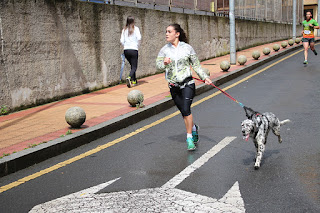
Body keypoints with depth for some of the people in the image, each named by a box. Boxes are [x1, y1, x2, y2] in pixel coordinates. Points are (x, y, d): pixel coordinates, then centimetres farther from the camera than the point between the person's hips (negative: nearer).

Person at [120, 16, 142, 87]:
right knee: (134, 67, -3)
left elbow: (122, 41, 4)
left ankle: (134, 81, 22)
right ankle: (129, 77, -29)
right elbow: (139, 38, -13)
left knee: (132, 65, 19)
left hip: (126, 50, 4)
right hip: (133, 50, -4)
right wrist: (137, 45, 4)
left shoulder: (124, 30, 9)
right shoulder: (135, 28, -2)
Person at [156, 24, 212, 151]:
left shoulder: (187, 48, 0)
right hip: (174, 86, 3)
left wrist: (205, 77, 4)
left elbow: (196, 65, 8)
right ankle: (193, 128, 37)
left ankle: (189, 137, -8)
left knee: (186, 109, -18)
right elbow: (158, 66, -3)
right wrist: (164, 63, -25)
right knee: (183, 112, 9)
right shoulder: (164, 50, 4)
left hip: (187, 84, -3)